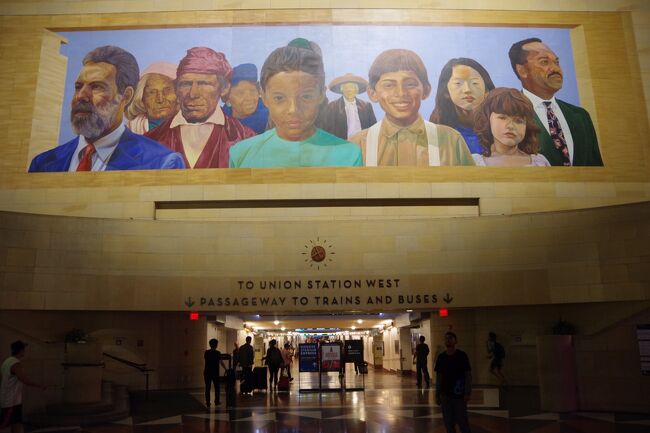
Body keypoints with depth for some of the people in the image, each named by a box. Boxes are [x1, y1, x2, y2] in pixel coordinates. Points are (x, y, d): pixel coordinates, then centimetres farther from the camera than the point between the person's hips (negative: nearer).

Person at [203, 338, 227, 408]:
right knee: (216, 387, 14)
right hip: (215, 372, -2)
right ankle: (217, 401, 23)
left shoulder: (206, 352, 0)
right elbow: (221, 362, -12)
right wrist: (226, 369, -3)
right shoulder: (217, 353, -10)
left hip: (207, 372, 2)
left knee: (207, 387, 3)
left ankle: (207, 403, 0)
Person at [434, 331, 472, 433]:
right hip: (445, 394, 3)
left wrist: (468, 393, -10)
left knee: (462, 421, 1)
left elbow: (468, 375, -5)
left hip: (459, 395, -3)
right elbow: (438, 376, 8)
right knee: (448, 422, 9)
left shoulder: (462, 356, -6)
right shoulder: (441, 357, 3)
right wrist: (437, 394, 6)